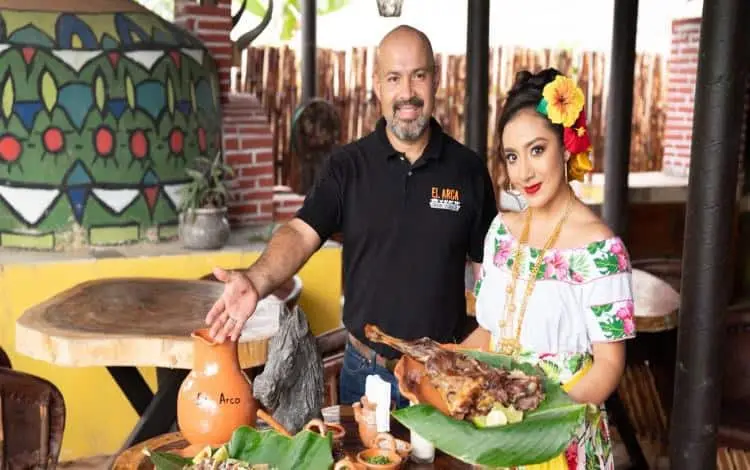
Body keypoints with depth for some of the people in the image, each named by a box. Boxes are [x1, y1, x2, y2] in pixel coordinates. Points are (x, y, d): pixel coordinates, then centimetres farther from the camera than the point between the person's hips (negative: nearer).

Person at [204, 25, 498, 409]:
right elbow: (301, 233, -13)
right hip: (366, 370, 0)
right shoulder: (348, 165, -2)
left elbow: (488, 266, 3)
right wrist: (256, 282, -32)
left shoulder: (468, 169, -2)